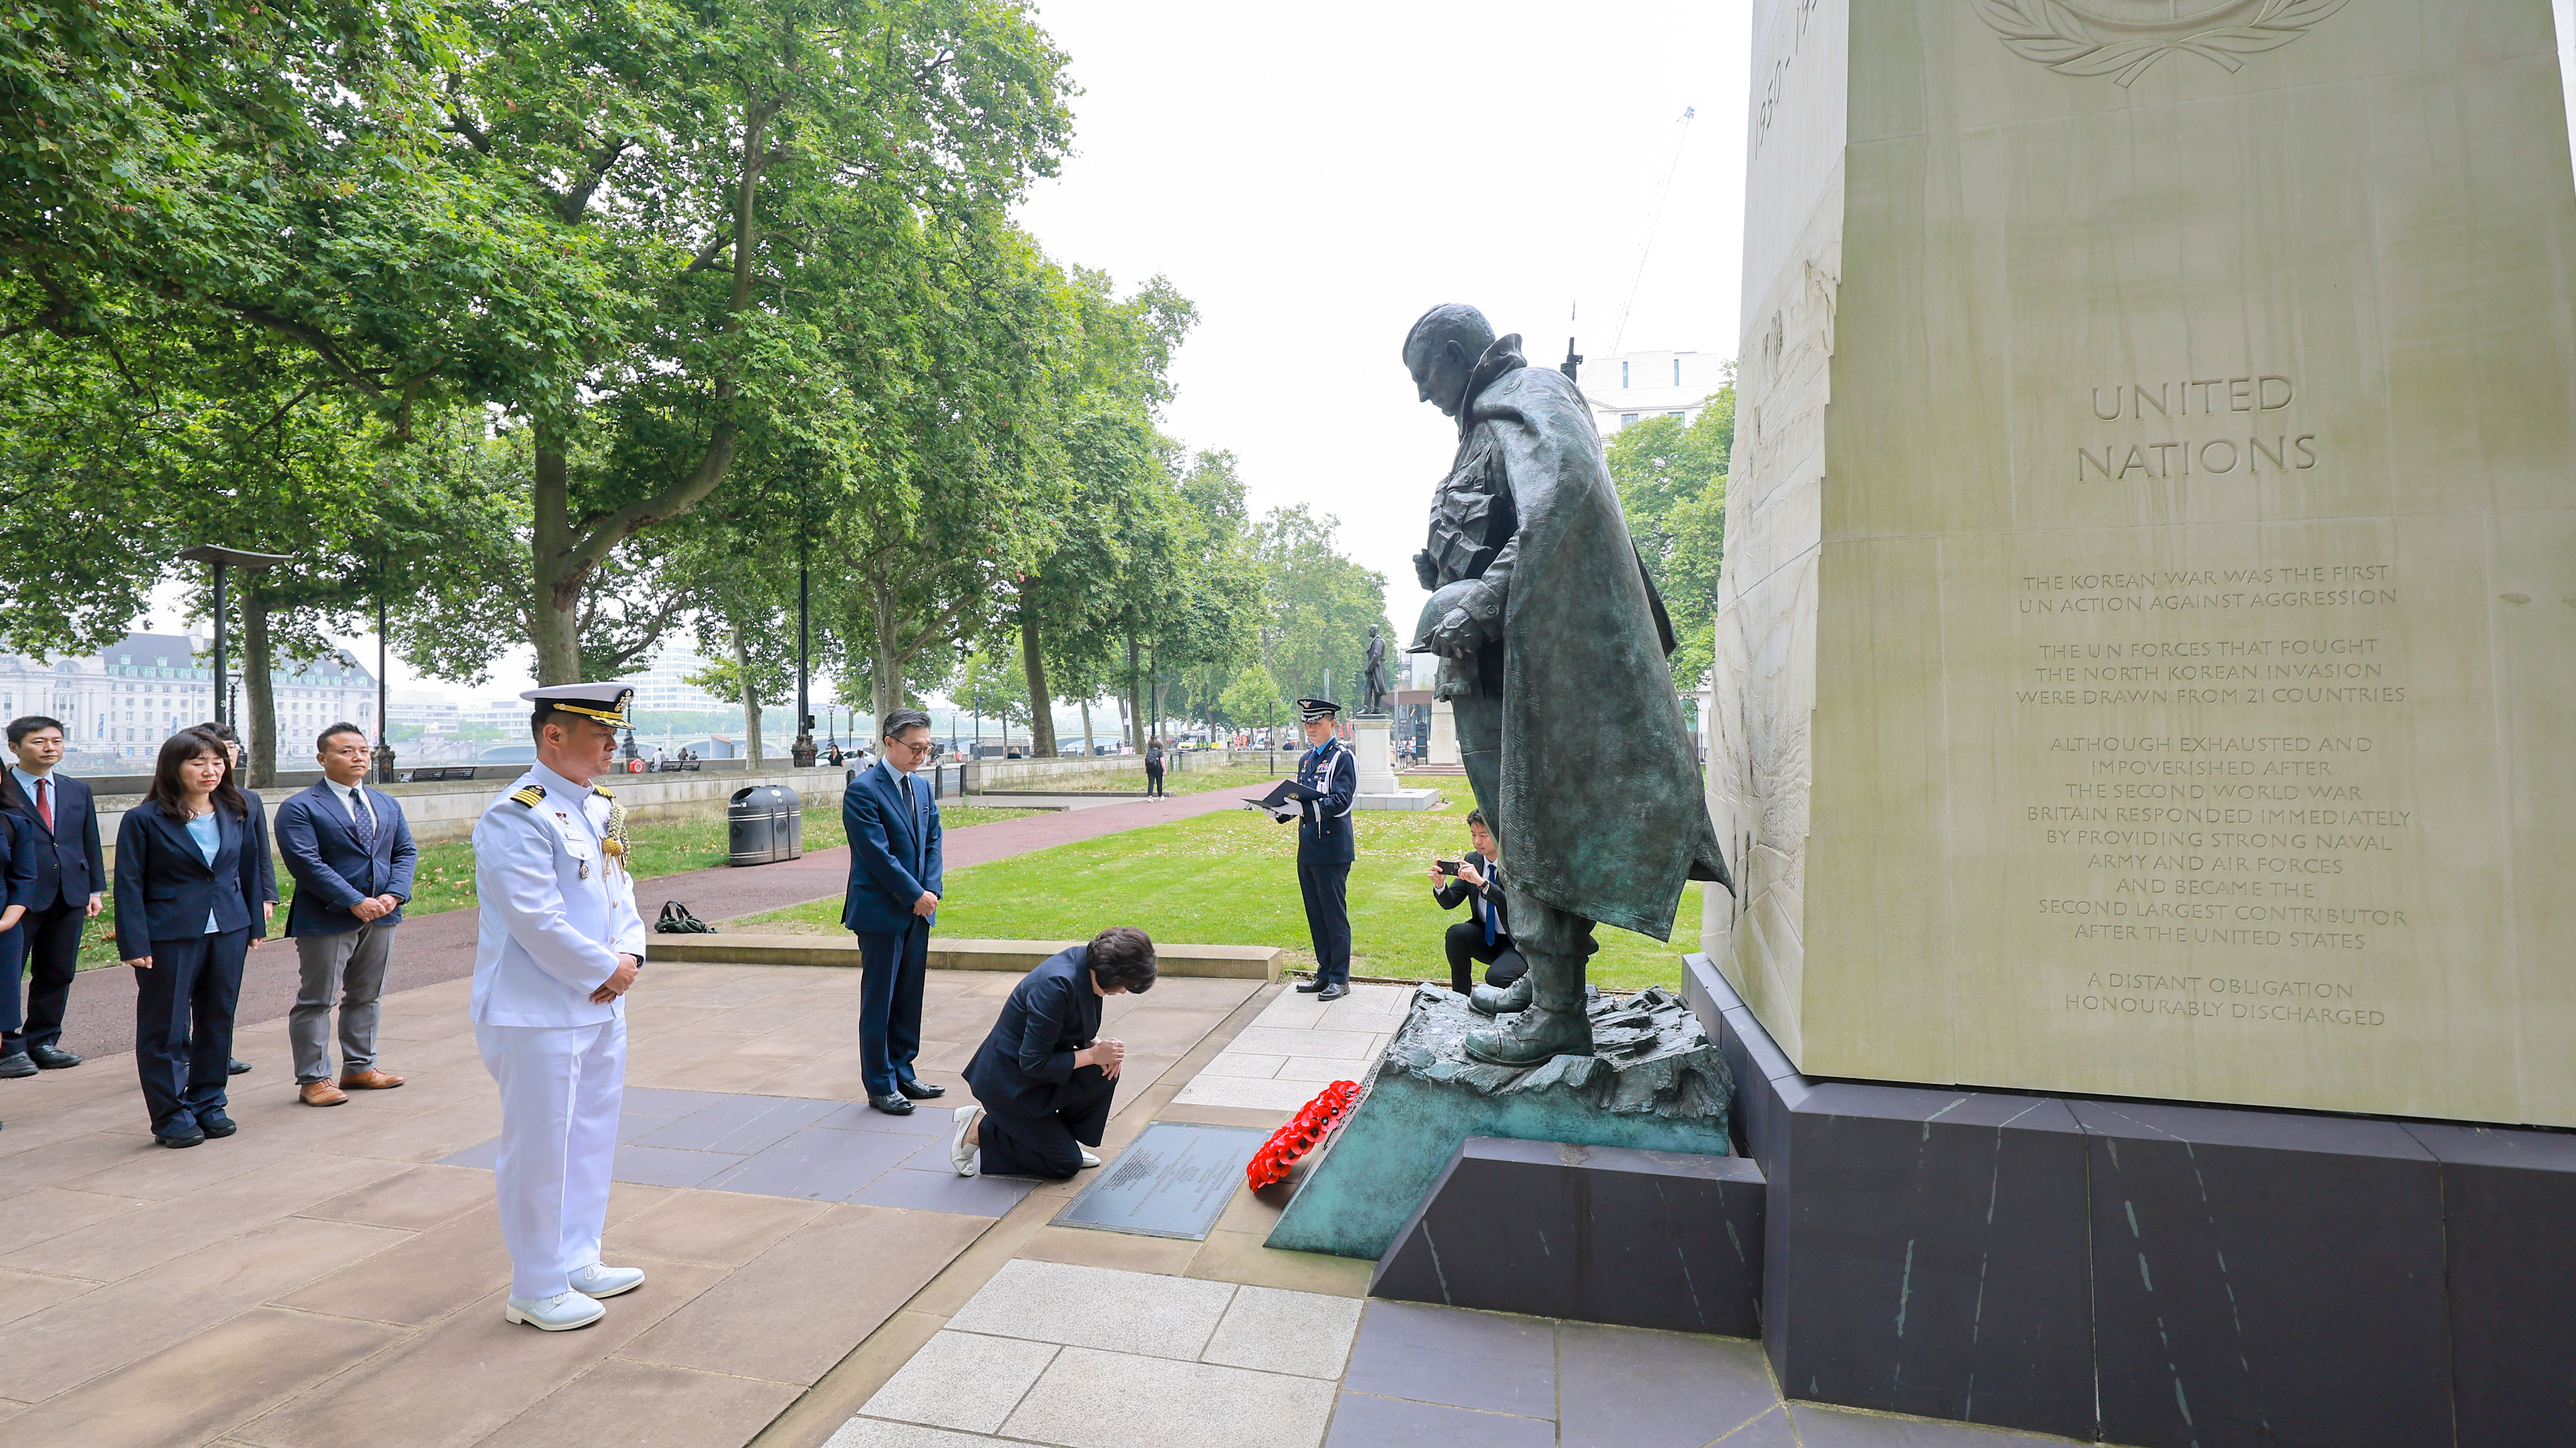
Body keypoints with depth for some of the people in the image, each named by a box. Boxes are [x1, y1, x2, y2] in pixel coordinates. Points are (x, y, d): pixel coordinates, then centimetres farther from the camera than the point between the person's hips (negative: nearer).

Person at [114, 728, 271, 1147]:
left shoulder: (237, 814, 6)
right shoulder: (144, 820, -6)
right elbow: (129, 885, -6)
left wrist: (256, 925, 9)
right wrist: (135, 944, -11)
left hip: (229, 932, 4)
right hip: (169, 937, -4)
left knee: (218, 1022, 12)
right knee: (167, 1029, 4)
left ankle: (209, 1104, 24)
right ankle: (172, 1116, 14)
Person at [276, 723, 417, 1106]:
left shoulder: (387, 805, 14)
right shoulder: (299, 809, -6)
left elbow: (406, 851, 10)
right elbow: (308, 863, -15)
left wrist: (394, 894, -8)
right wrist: (356, 902, -20)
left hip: (381, 917, 6)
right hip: (327, 921, -6)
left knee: (366, 997, 15)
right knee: (316, 1001, 3)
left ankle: (359, 1068, 26)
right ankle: (313, 1079, 13)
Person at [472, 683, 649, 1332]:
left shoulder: (600, 807, 8)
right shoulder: (516, 817, -19)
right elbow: (539, 922, -23)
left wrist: (630, 953, -4)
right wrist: (607, 971, -13)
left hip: (600, 1010, 9)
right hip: (538, 1018, -9)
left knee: (591, 1141, 19)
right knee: (540, 1153, 5)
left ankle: (577, 1263, 36)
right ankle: (536, 1291, 22)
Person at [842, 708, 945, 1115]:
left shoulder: (922, 788, 12)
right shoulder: (862, 790, -12)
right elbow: (877, 853, -17)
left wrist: (932, 890, -3)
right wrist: (915, 895, -15)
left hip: (918, 911, 7)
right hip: (882, 913, -7)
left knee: (909, 998, 13)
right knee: (879, 1001, 3)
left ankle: (903, 1074, 25)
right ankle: (880, 1085, 14)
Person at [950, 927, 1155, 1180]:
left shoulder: (1084, 963, -6)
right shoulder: (1056, 986, -32)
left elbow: (1081, 1032, 11)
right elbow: (1034, 1063, -27)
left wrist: (1098, 1044, -11)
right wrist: (1094, 1054, -20)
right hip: (1008, 1081, -8)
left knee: (1107, 1070, -12)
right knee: (1066, 1165, -4)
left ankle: (1066, 1138, 8)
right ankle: (979, 1129, 6)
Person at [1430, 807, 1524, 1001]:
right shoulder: (1472, 860, 1)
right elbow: (1450, 902, 1)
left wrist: (1483, 882, -39)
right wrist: (1440, 885, -22)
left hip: (1518, 943, -5)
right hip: (1485, 938, 5)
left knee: (1496, 977, -30)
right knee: (1456, 933, -23)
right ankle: (1460, 998, -7)